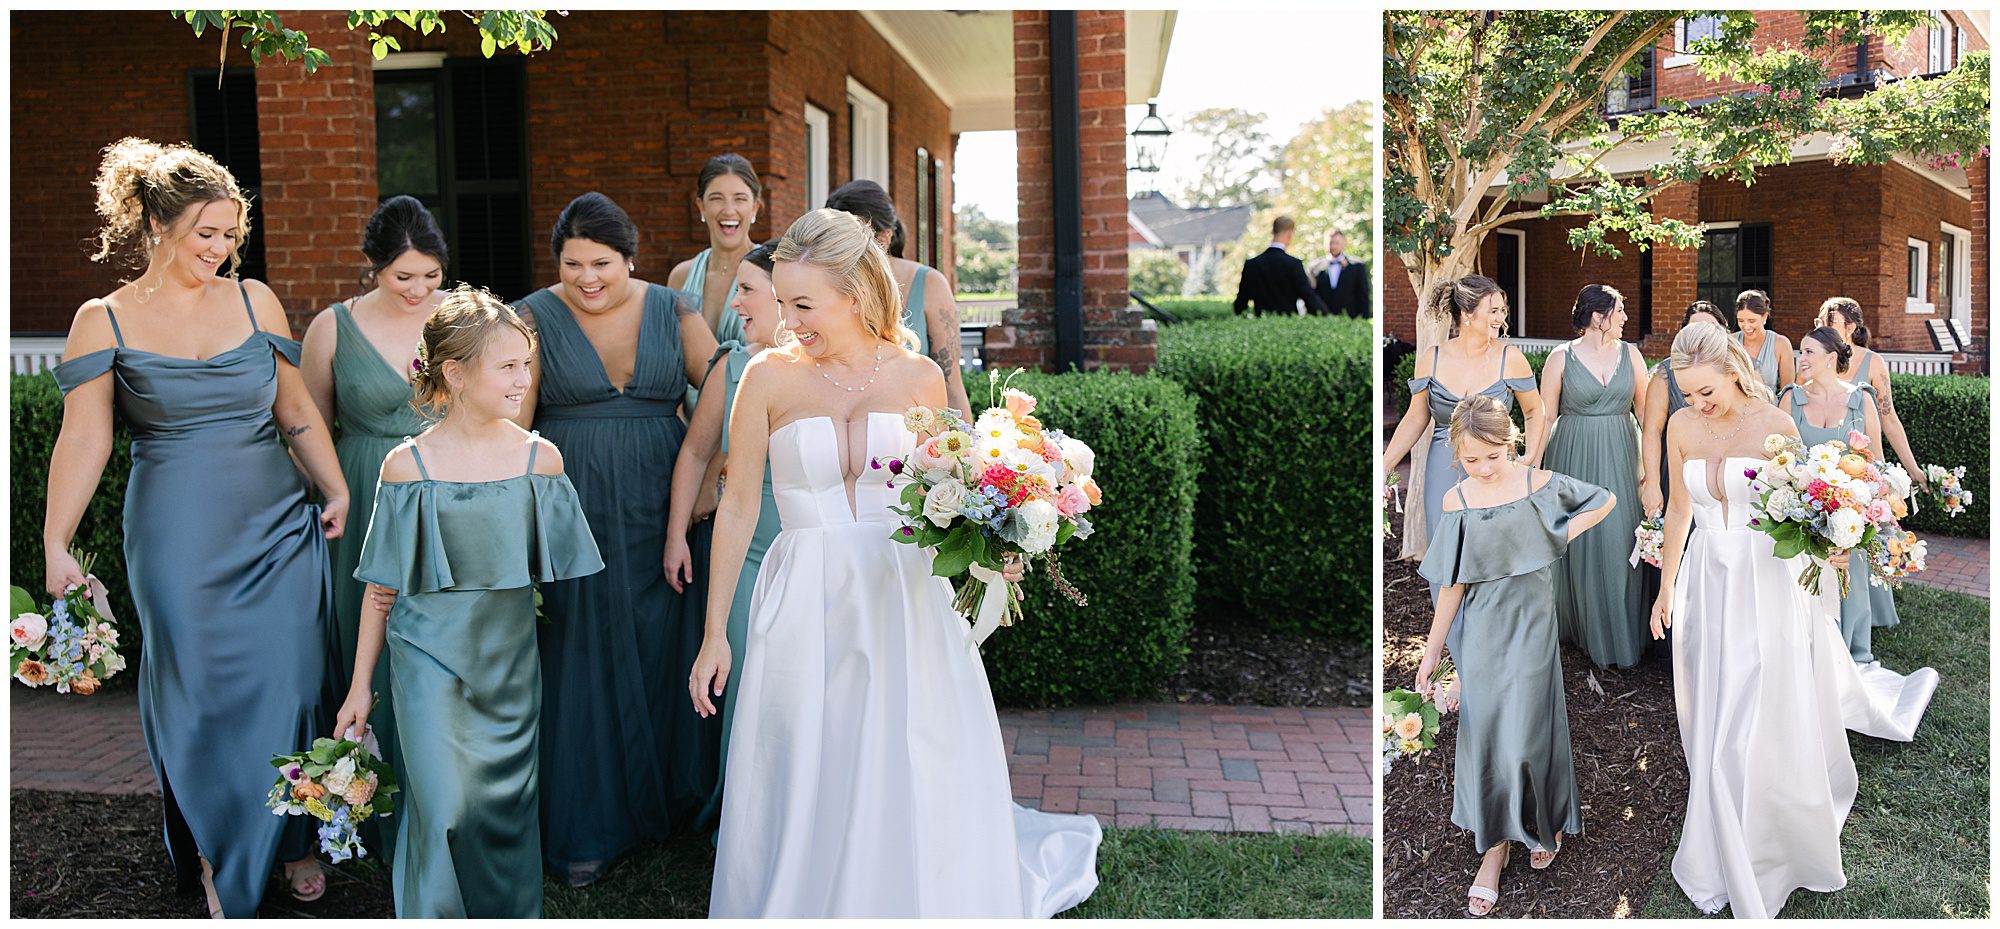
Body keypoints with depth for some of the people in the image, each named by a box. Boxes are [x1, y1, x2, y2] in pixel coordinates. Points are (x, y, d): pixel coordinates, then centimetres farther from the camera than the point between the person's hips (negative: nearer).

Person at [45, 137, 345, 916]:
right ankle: (218, 863, 25)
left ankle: (293, 841, 28)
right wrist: (55, 545, -11)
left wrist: (339, 492, 6)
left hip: (279, 531, 2)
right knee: (201, 698, 5)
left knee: (291, 688, 6)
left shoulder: (255, 299, 4)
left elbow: (296, 409, 10)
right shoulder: (104, 320, -2)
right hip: (181, 544, -2)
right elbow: (82, 440, -5)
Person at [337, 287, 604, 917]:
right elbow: (383, 587, 2)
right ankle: (434, 915, 18)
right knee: (442, 809, -5)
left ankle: (511, 918, 29)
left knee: (507, 806, 9)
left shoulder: (540, 457, -1)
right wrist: (361, 684, 5)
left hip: (510, 659, 2)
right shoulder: (408, 465, -6)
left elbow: (562, 571, 7)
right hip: (429, 658, -2)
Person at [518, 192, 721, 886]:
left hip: (661, 517, 2)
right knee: (582, 659, 4)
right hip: (574, 517, -2)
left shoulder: (672, 312, 5)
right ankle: (585, 826, 18)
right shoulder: (534, 318, -1)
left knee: (663, 650, 10)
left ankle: (667, 795, 30)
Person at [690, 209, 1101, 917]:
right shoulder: (769, 377, -2)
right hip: (806, 608, -1)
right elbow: (738, 505, 1)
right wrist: (715, 634, 1)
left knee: (915, 790, 7)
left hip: (907, 600, 1)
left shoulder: (919, 377, 2)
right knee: (807, 800, 5)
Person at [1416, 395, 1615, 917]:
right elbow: (1453, 586, -1)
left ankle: (1544, 825, 29)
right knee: (1482, 733, 4)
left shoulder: (1538, 485, -7)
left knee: (1525, 734, 0)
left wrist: (1564, 534, -7)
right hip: (1480, 628, 1)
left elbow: (1606, 500, 9)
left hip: (1530, 623, -1)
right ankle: (1494, 848, 18)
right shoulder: (1457, 503, -4)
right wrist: (1431, 656, -1)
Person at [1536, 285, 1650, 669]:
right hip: (1575, 457, -2)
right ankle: (1583, 625, 21)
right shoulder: (1562, 356, -3)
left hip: (1620, 458, 2)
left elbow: (1645, 410, 6)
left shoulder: (1630, 353, 5)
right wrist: (1534, 465, -5)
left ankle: (1622, 635, 15)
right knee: (1580, 541, 5)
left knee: (1620, 540, 1)